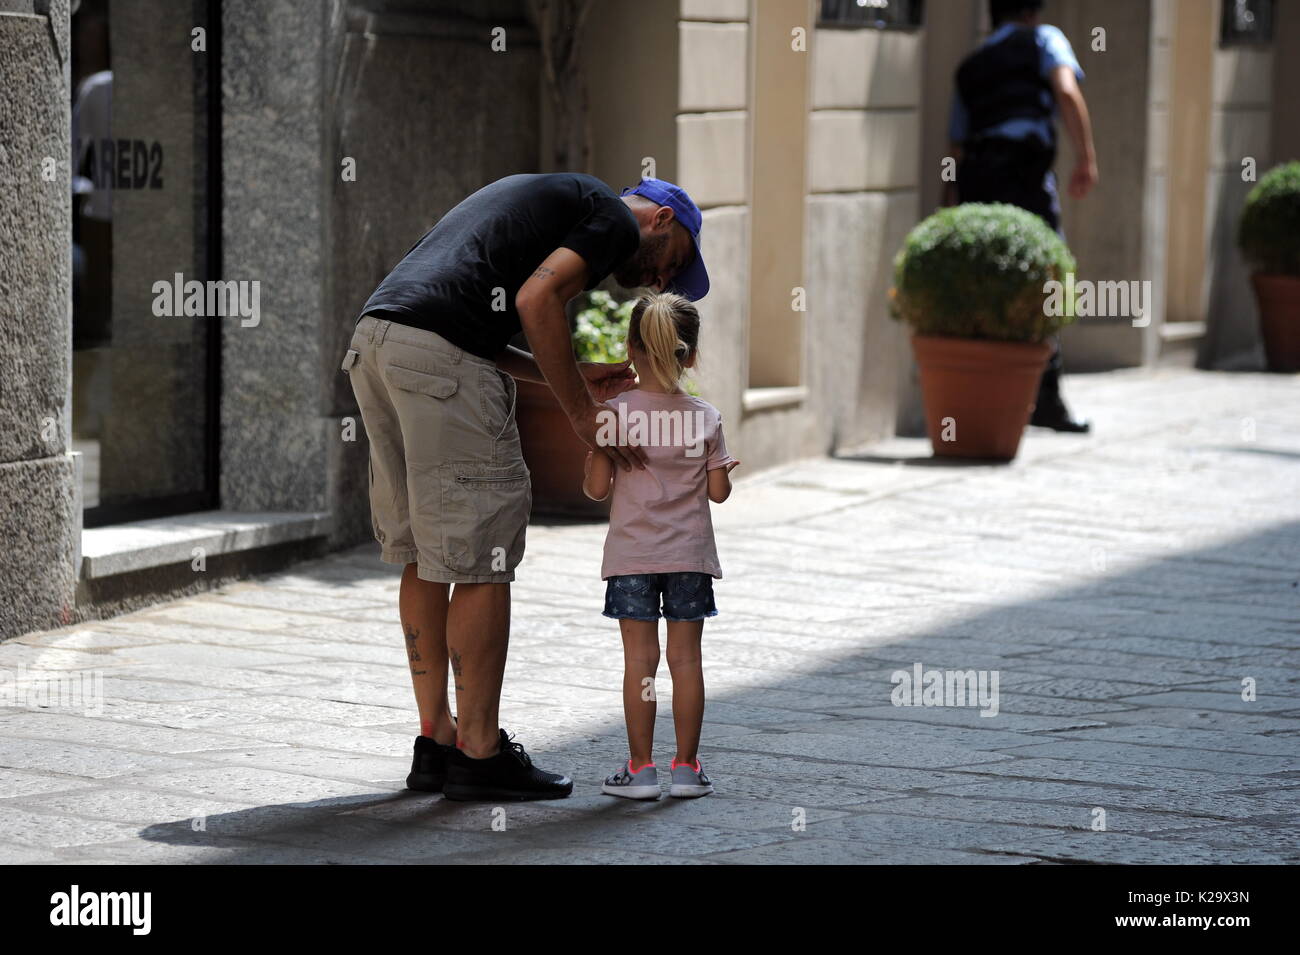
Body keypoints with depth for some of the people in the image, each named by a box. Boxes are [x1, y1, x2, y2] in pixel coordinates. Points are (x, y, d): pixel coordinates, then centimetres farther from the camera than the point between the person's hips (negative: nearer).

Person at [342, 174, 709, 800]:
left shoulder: (552, 195, 33)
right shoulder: (617, 219, 6)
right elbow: (537, 298, -12)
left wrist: (570, 377, 22)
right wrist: (581, 413, -5)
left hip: (373, 338, 9)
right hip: (440, 357, -9)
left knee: (424, 555, 16)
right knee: (479, 560, -1)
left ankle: (435, 744, 21)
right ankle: (480, 755, 4)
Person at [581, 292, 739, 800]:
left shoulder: (615, 413, -7)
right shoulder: (705, 417, -1)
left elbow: (596, 488, -6)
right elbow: (718, 491, 0)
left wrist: (591, 458, 14)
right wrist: (725, 468, 21)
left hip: (632, 555, -1)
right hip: (690, 553, 1)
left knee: (639, 657, 0)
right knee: (686, 656, 5)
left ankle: (641, 767, 1)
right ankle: (686, 766, 7)